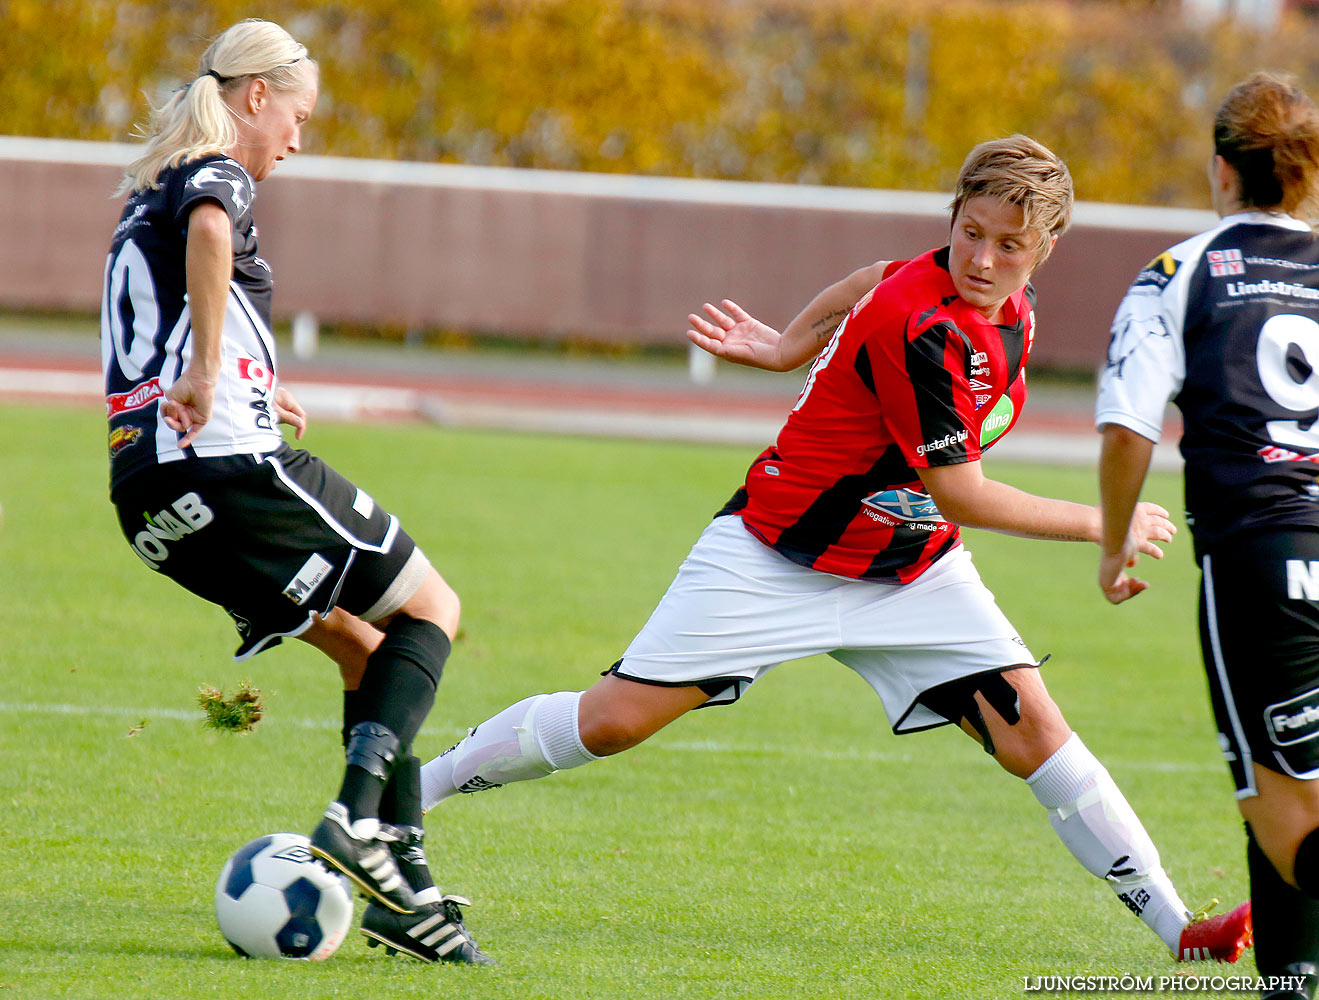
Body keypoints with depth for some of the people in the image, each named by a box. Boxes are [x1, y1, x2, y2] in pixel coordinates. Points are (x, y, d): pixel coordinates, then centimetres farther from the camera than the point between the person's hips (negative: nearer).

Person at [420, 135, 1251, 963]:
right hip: (779, 555, -7)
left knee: (1030, 729, -8)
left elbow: (875, 285, 16)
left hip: (912, 568, 7)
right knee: (615, 720, -7)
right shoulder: (925, 328, -30)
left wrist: (792, 346, 27)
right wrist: (1100, 524, -16)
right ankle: (405, 793, 9)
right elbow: (959, 496, -24)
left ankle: (1175, 925, -5)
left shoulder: (1012, 304, -4)